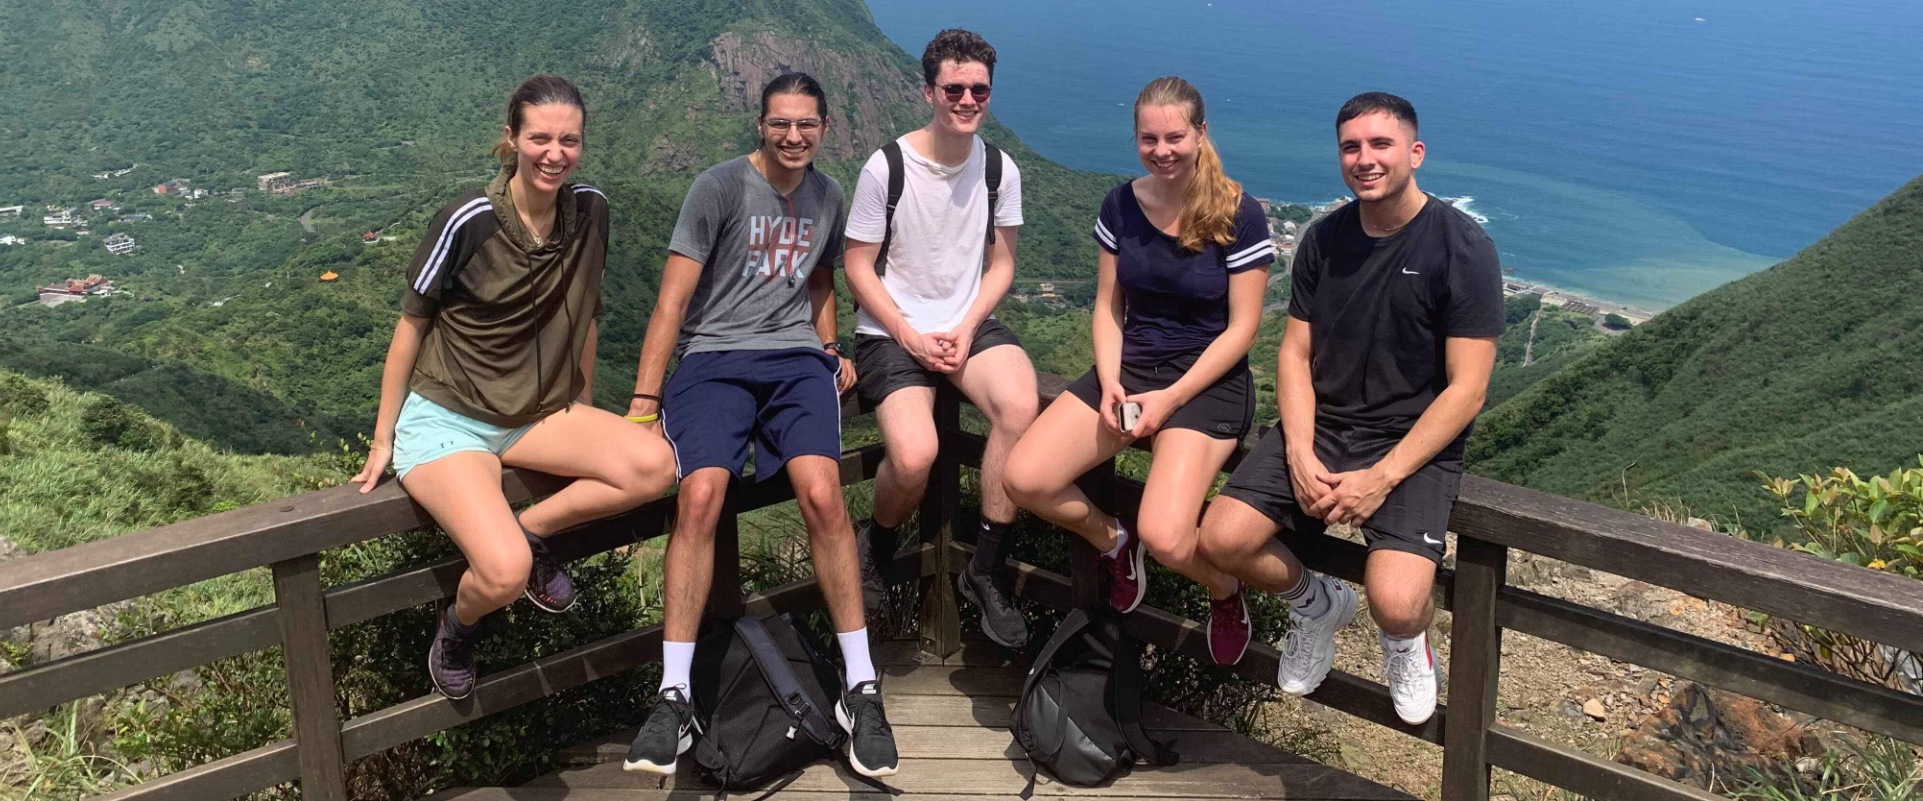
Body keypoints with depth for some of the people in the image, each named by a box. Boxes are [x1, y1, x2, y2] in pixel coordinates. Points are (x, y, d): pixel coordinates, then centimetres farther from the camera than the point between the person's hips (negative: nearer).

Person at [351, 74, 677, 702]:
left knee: (654, 465, -24)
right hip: (446, 416, -5)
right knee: (506, 574, -27)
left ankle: (531, 531, -1)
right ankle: (458, 627, 10)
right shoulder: (469, 220, -16)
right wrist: (383, 440, -1)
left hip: (540, 414, 5)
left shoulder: (589, 210, -2)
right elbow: (412, 323, -6)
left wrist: (585, 409, 20)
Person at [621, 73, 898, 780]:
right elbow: (674, 297, -5)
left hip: (796, 358, 3)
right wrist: (644, 400, -10)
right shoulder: (719, 187, -1)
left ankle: (862, 688, -16)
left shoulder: (827, 196, 15)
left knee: (822, 492, -25)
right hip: (712, 358, -2)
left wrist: (830, 350, 15)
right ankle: (674, 697, -19)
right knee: (700, 494, -28)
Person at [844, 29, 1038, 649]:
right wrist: (910, 336, -13)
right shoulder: (886, 167, -8)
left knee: (1020, 406, -31)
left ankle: (985, 571, -15)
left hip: (969, 324, 3)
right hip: (892, 331, -3)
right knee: (914, 457, -29)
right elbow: (858, 267, -3)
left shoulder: (1000, 169, 3)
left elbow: (1000, 264, 9)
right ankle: (875, 549, 8)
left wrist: (966, 328, -7)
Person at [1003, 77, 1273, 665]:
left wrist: (1170, 398, -16)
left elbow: (1241, 328, -8)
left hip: (1208, 380, -5)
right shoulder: (1121, 206, 3)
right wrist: (1109, 382, -9)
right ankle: (1112, 540, 14)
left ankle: (1225, 592, 11)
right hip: (1129, 369, 5)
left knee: (1164, 538, -27)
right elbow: (1108, 307, 9)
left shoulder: (1239, 215, -10)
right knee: (1024, 480, -18)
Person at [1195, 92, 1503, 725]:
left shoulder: (1463, 247, -9)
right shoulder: (1324, 240, 7)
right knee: (1221, 540, -18)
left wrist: (1381, 478, -19)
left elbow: (1466, 389, -12)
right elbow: (1295, 354, 7)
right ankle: (1315, 603, 16)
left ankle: (1407, 639, 15)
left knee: (1396, 605, -27)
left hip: (1414, 442, -4)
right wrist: (1300, 454, -11)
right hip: (1321, 426, 4)